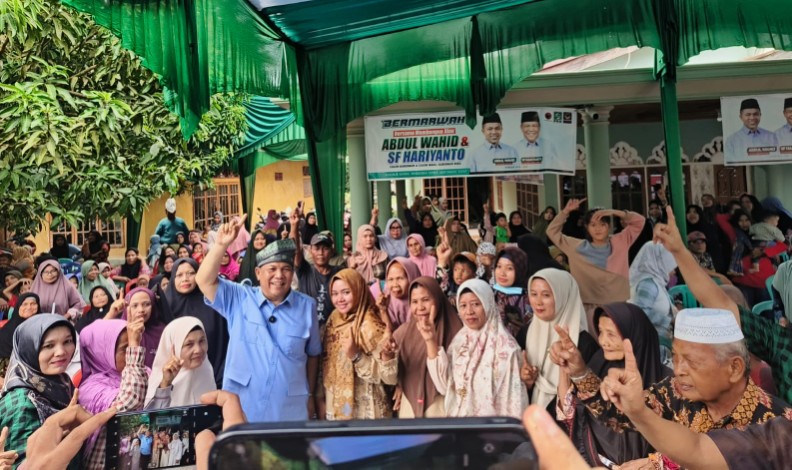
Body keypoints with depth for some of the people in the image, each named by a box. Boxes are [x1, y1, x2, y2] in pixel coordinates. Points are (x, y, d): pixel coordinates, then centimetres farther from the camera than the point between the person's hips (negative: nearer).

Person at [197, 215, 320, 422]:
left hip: (290, 411, 1)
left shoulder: (307, 306, 0)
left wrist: (310, 395, 10)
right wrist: (221, 244, -23)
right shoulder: (238, 299, -1)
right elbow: (205, 281, -13)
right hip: (240, 409, 0)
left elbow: (312, 354, 7)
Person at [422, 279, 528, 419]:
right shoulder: (459, 340, 0)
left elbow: (513, 398, -12)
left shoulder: (505, 347, -16)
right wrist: (431, 342, -13)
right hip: (459, 422, 4)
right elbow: (444, 385, -7)